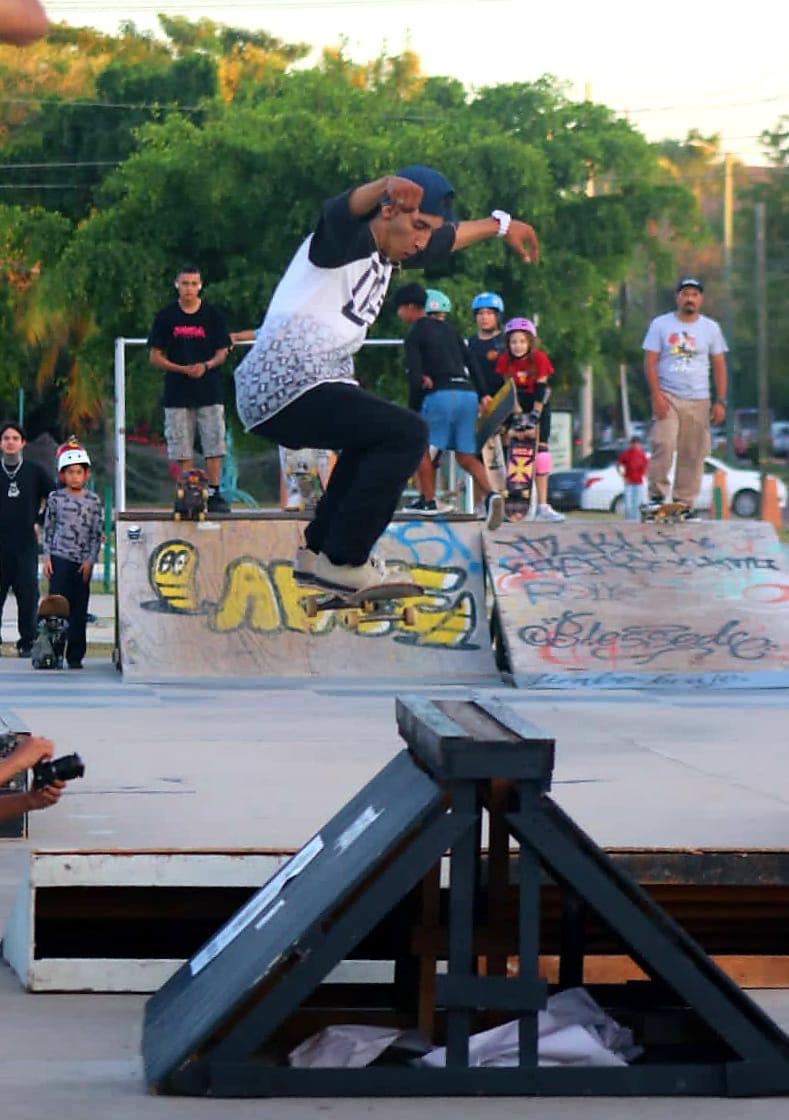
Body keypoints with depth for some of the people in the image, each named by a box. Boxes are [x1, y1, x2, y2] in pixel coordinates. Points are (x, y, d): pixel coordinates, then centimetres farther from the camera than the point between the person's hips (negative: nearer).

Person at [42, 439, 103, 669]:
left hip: (83, 562, 1)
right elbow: (48, 530, 7)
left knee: (79, 610, 3)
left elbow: (97, 534, 4)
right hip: (59, 558, -1)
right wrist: (47, 558, 0)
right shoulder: (55, 498, 4)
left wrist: (90, 560, -4)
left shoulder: (93, 501, 5)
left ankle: (75, 656, 7)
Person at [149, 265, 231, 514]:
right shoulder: (166, 316, 3)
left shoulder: (212, 315, 4)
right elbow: (155, 357, 3)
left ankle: (213, 493, 2)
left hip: (210, 390, 0)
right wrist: (183, 369, -12)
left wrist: (206, 366, -14)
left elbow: (222, 353, 7)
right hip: (177, 392, 0)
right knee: (182, 450, 0)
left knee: (214, 446, -4)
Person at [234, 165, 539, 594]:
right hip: (285, 385, -11)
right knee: (406, 434, -17)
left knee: (374, 439, 32)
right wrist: (389, 185, -56)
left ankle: (317, 551, 32)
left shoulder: (385, 253, 17)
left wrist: (500, 224, 48)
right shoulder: (348, 239, -11)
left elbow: (450, 238, 35)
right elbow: (342, 210, -35)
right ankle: (343, 560, -14)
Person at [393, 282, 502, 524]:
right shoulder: (449, 329, 22)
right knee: (466, 455, 7)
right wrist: (482, 395, 19)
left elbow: (415, 376, -8)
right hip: (468, 393, 7)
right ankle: (490, 495, -15)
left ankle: (428, 501, 8)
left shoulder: (415, 334, 0)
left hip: (442, 393, -7)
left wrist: (412, 411, -1)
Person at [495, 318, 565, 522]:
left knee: (540, 450, -11)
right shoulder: (504, 360, -14)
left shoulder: (539, 358, -17)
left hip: (538, 406, -1)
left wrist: (535, 415, -28)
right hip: (516, 407, 1)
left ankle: (542, 507, -13)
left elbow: (541, 389, -20)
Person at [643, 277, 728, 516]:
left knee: (693, 454, -1)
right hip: (667, 397, -2)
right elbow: (650, 361, 0)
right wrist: (656, 395, -11)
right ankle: (657, 494, -9)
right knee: (663, 445, -18)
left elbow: (719, 366, 11)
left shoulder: (711, 328, 10)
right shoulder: (660, 325, 4)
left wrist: (720, 402, 3)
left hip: (698, 400, 2)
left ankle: (685, 503, 4)